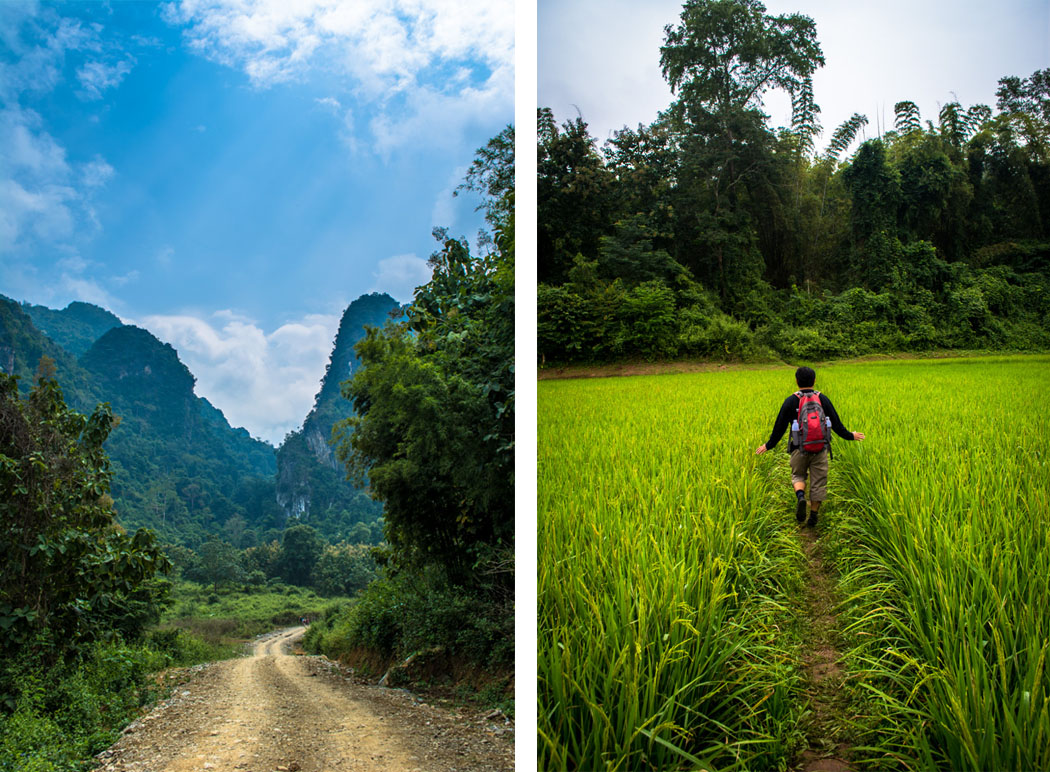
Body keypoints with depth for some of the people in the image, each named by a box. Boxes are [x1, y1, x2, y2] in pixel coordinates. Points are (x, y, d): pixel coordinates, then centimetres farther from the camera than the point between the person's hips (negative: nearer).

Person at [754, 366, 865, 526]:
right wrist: (850, 436, 21)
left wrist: (768, 445, 10)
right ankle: (813, 515, 14)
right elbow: (836, 423, 4)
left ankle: (800, 496, -12)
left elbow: (780, 426, -2)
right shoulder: (823, 399, 0)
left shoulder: (791, 401, -5)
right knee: (818, 481, 11)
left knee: (798, 475, 18)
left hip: (799, 449, -1)